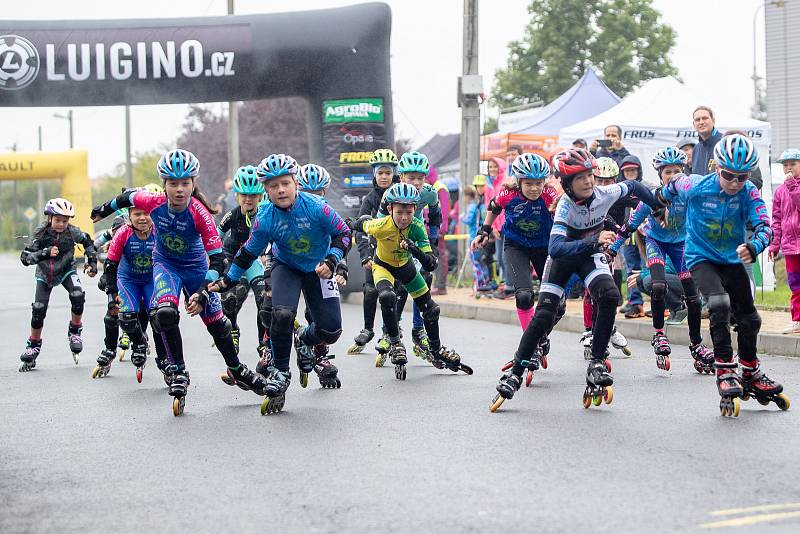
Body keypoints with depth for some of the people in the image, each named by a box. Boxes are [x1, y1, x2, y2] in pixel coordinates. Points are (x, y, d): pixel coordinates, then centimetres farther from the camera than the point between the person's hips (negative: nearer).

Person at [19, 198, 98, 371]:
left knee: (77, 295, -27)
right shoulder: (40, 233, -21)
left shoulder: (72, 231, -18)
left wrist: (92, 263, -3)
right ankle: (33, 346, 14)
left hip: (66, 271, 0)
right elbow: (25, 257, -25)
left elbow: (87, 242, 3)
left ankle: (74, 331, -3)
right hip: (45, 275, 0)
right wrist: (46, 253, -40)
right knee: (38, 310, -7)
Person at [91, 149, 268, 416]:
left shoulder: (199, 213, -31)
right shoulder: (154, 202, -25)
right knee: (165, 312, -26)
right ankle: (178, 372, -11)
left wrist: (203, 293, -37)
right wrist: (103, 210, 17)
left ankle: (236, 370, 30)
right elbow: (128, 198, -1)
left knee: (215, 321, 6)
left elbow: (217, 258, -28)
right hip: (165, 263, 1)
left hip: (195, 266, 0)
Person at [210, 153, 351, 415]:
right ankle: (280, 371, -6)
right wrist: (225, 282, -8)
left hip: (318, 268, 0)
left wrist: (331, 260, -27)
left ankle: (305, 339, 32)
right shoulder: (265, 219, -21)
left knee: (330, 330, -7)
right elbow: (248, 253, -7)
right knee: (281, 314, -28)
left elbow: (343, 234, -13)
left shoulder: (316, 207, -26)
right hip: (286, 266, 0)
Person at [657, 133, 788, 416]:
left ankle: (751, 375, 29)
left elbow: (765, 225, -28)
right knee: (720, 303, -29)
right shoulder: (695, 186, -19)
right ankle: (725, 371, -21)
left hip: (732, 260, 3)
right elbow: (672, 186, 2)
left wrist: (754, 246, -49)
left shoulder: (748, 192, -16)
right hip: (701, 258, -3)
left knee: (749, 319, 7)